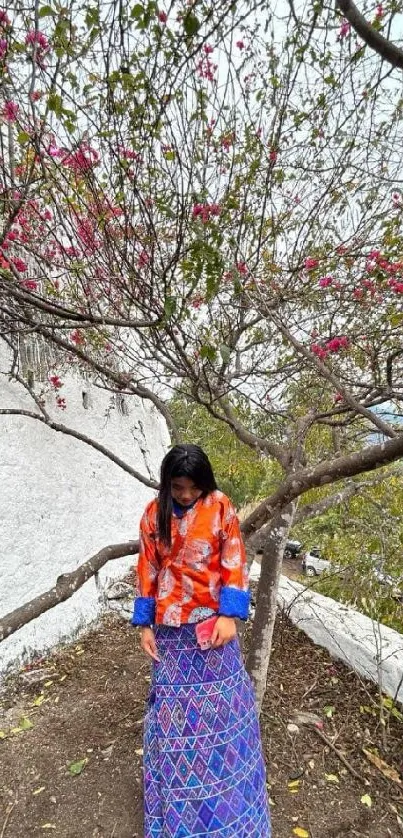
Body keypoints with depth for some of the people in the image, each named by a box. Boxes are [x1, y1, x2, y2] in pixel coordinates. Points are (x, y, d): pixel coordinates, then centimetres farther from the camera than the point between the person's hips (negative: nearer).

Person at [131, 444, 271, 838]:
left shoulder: (220, 507, -9)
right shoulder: (154, 513, -4)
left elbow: (234, 563, -8)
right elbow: (147, 570, 1)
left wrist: (229, 615, -14)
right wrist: (145, 624, 1)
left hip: (212, 620, -1)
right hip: (170, 626, 2)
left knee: (220, 702, 10)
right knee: (173, 706, 13)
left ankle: (226, 801, 36)